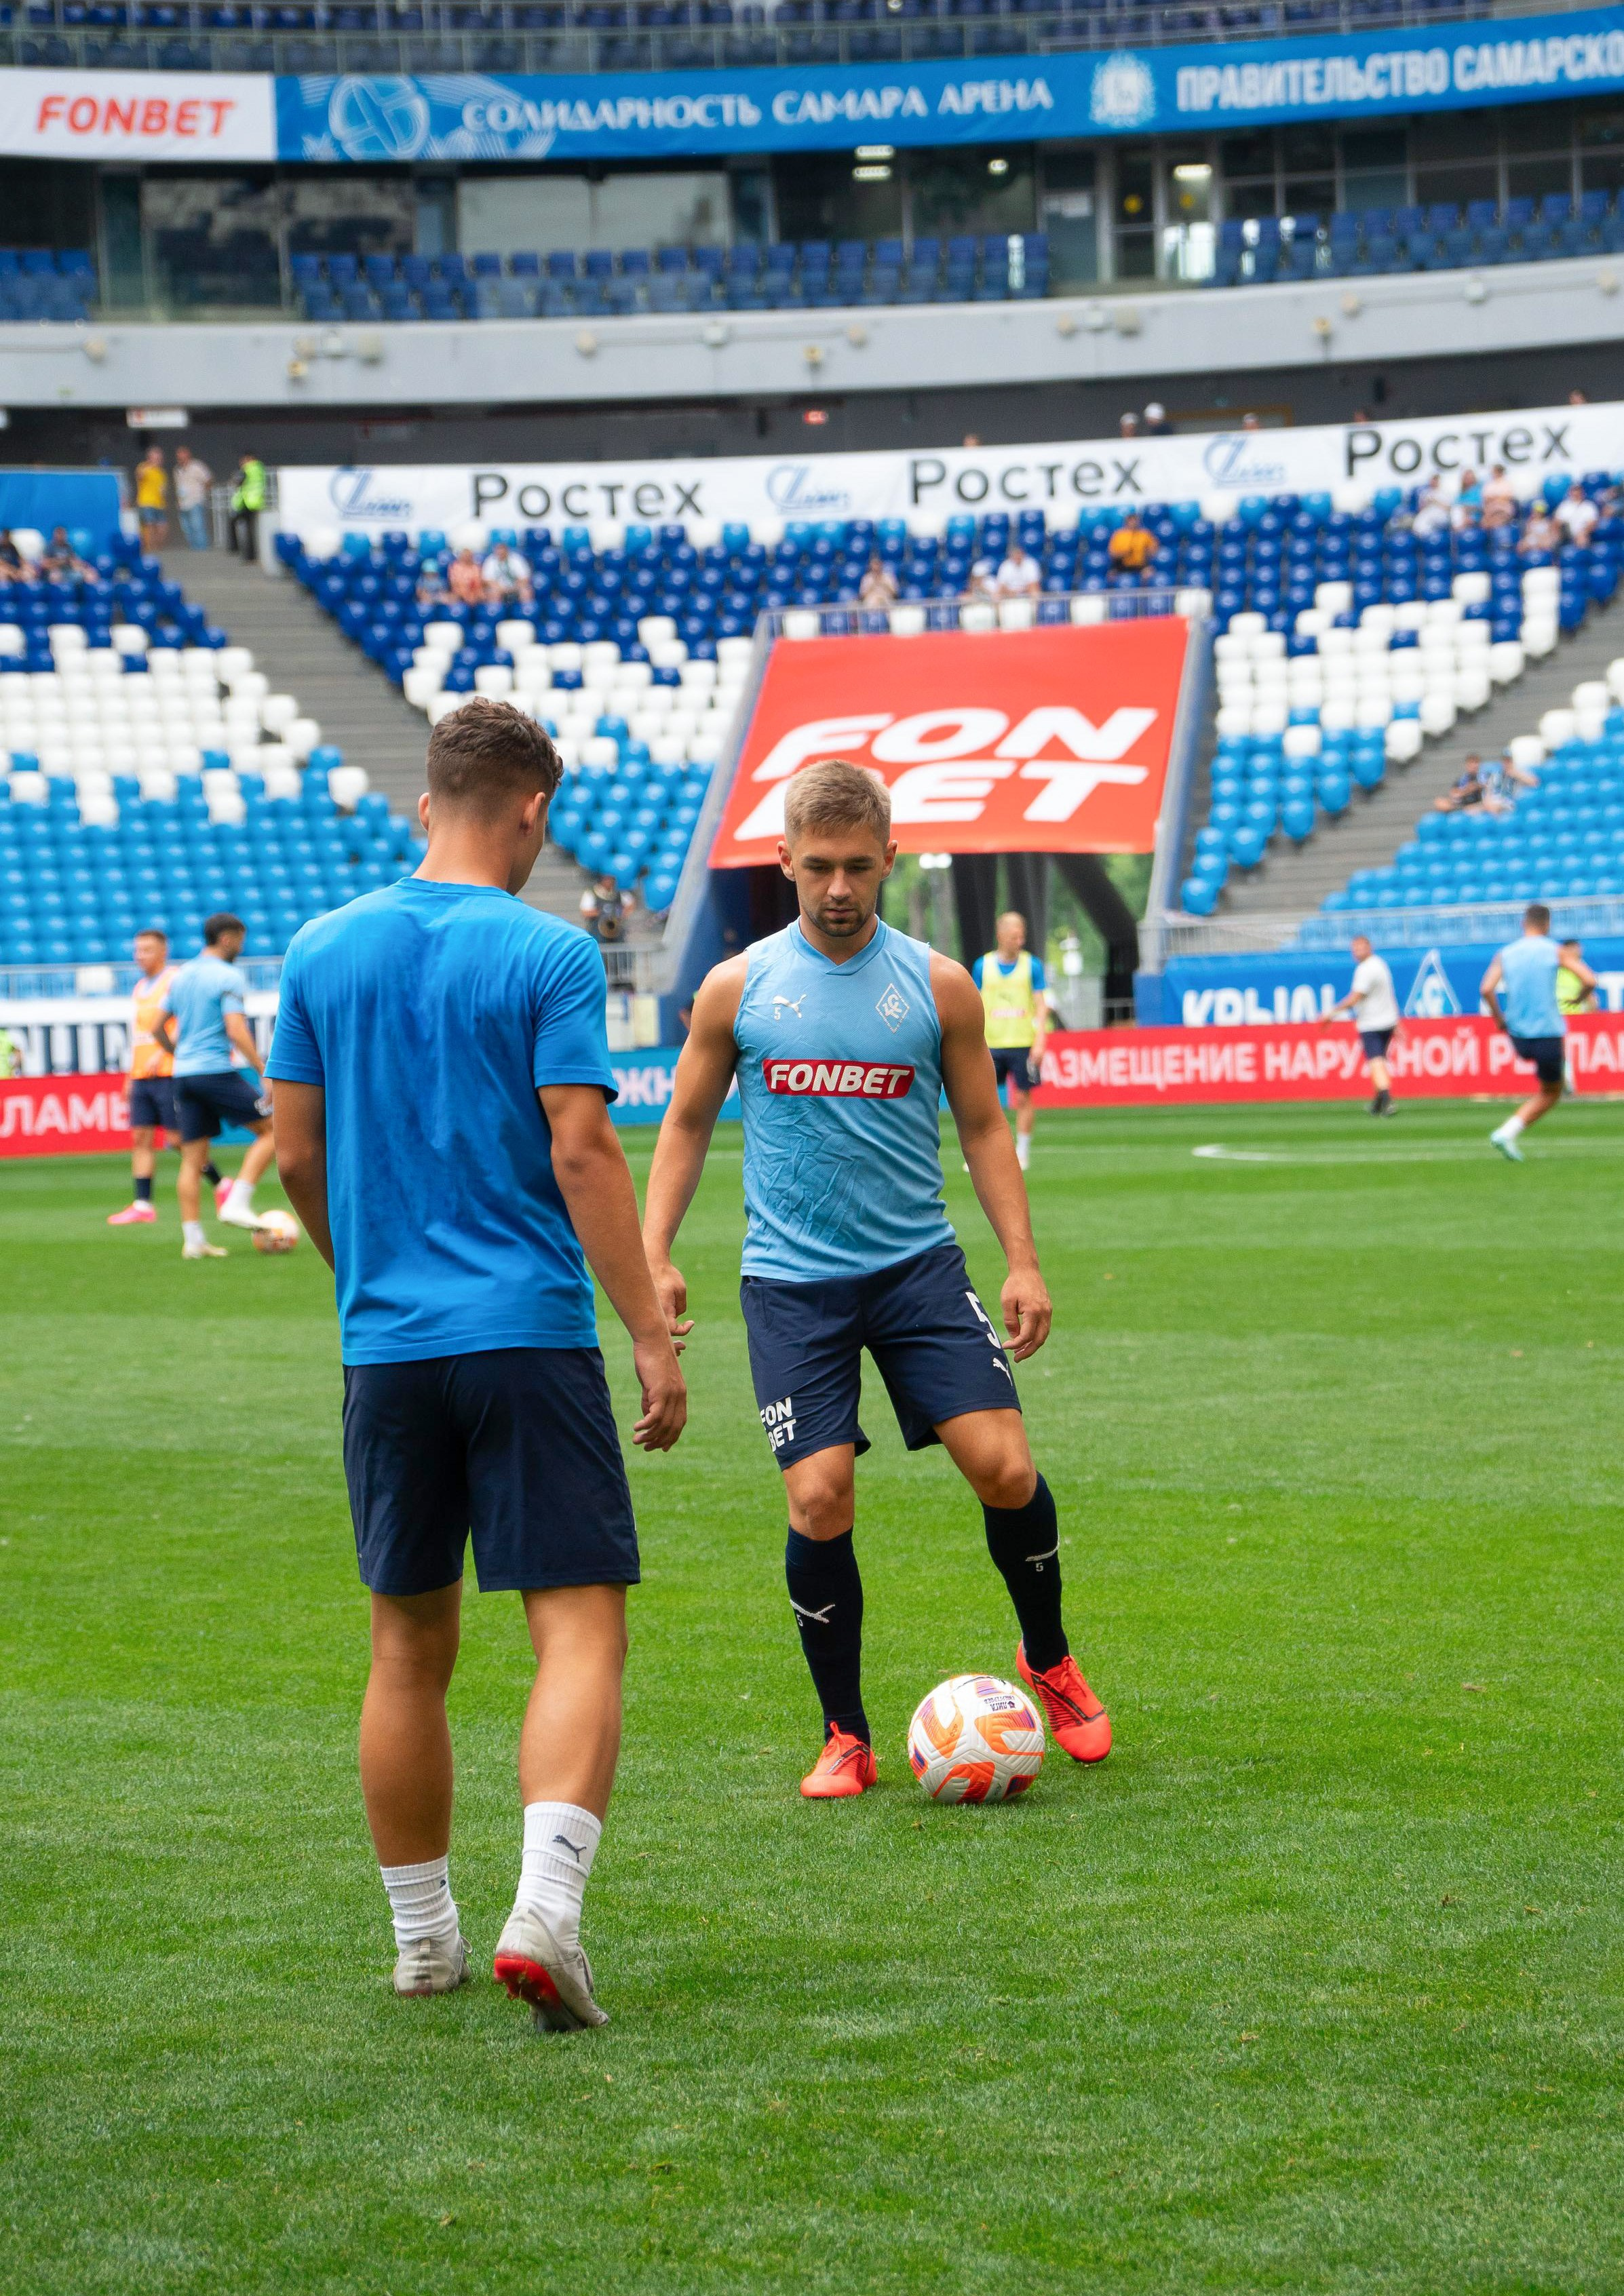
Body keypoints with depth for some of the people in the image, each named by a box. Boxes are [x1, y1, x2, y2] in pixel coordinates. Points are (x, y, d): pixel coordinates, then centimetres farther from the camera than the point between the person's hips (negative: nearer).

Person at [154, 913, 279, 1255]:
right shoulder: (228, 977, -8)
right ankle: (237, 1204, -8)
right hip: (216, 1070, -7)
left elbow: (158, 1027, 17)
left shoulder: (181, 976, 14)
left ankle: (193, 1239, 4)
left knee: (193, 1159, 7)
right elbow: (236, 1031, -18)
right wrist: (265, 1073, -16)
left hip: (184, 1074, 7)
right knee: (271, 1128, 4)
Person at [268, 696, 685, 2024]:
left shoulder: (323, 951, 7)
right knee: (580, 1626, -4)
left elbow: (295, 1154, 11)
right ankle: (544, 1909, -22)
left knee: (410, 1647, 14)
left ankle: (422, 1940, 20)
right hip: (531, 1336, -5)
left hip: (386, 1347, 5)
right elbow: (582, 1152, -12)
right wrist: (652, 1336, -8)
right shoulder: (549, 955, -6)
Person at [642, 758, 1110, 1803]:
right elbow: (686, 1127, 11)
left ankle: (1049, 1662, 17)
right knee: (820, 1501, -9)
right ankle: (846, 1738, 8)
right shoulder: (738, 988, 2)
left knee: (1006, 1468, -11)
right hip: (793, 1281, 0)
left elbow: (983, 1127, 9)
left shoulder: (938, 986, 3)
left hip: (918, 1265, 0)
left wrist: (1023, 1261, 0)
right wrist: (655, 1257, 1)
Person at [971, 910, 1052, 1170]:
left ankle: (1022, 1153, 10)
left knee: (1023, 1097, 0)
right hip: (992, 1044, 1)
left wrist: (1039, 1041, -9)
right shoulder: (982, 966, 5)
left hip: (1023, 1044, -1)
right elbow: (977, 1007, 10)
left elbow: (1041, 1005, 0)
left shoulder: (1032, 965, 2)